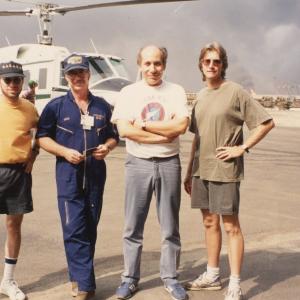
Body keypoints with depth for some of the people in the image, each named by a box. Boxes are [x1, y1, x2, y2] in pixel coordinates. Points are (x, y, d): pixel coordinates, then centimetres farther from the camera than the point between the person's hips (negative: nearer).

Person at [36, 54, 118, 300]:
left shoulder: (102, 106, 10)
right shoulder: (56, 106, 1)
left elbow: (113, 136, 16)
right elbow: (42, 137, 2)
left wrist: (107, 147, -7)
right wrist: (65, 151, -13)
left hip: (96, 174, 3)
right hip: (68, 174, -3)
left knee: (90, 227, 9)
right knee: (74, 229, -9)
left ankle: (78, 276, 25)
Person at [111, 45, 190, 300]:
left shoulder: (176, 91, 3)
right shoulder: (129, 92, 2)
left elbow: (181, 126, -12)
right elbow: (124, 129, -11)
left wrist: (144, 124, -12)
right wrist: (165, 133, -13)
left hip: (169, 163, 0)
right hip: (138, 163, 0)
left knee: (170, 226, 10)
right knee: (133, 226, 7)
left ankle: (170, 278, 24)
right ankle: (130, 278, 20)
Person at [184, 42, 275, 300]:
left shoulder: (235, 92, -7)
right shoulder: (201, 96, 12)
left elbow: (266, 123, -9)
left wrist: (242, 148, -13)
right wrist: (189, 172, 16)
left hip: (225, 170, -6)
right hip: (201, 169, 6)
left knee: (230, 225, 0)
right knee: (209, 222, 15)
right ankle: (212, 275, 28)